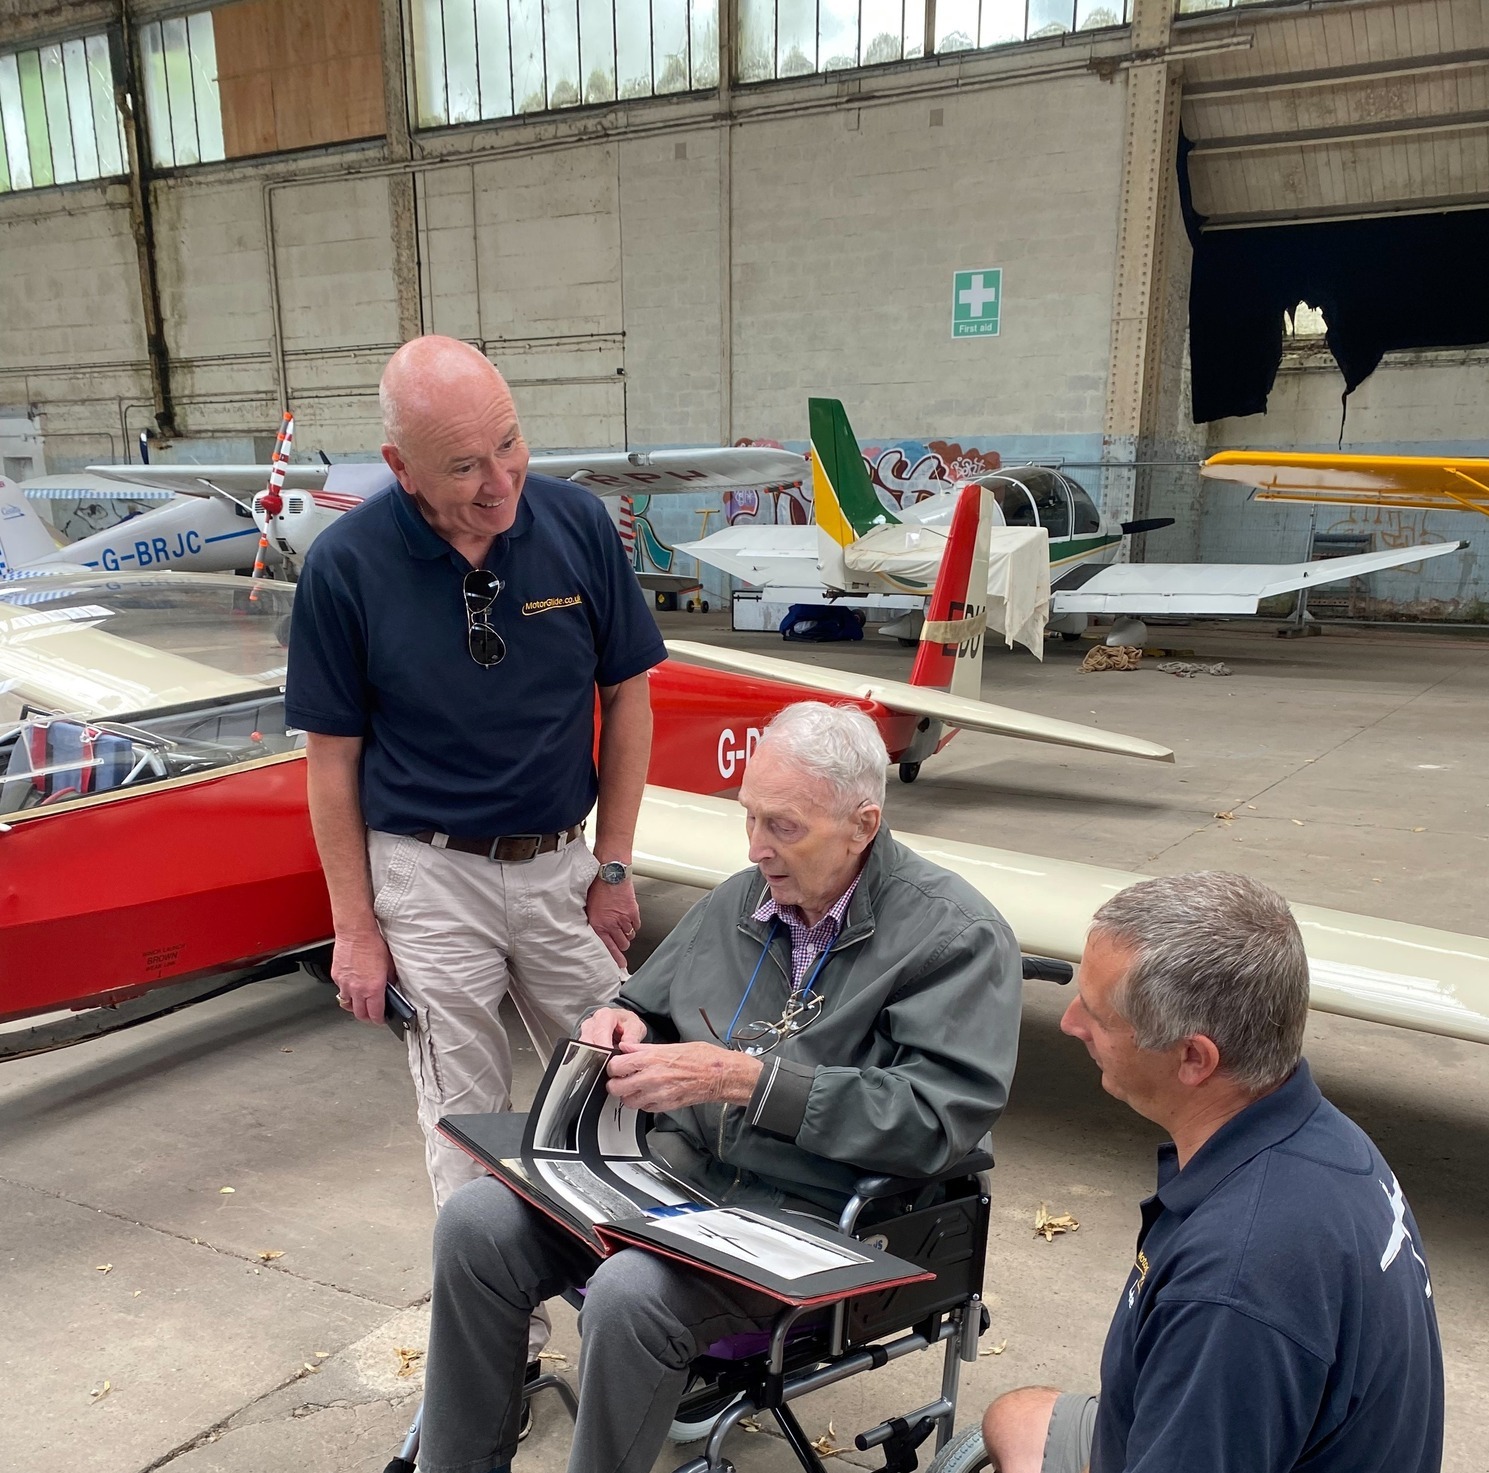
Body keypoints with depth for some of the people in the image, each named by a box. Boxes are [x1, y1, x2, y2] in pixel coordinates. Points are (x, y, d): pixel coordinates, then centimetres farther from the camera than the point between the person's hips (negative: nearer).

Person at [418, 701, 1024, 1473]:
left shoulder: (955, 936, -12)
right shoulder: (742, 899, 7)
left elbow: (934, 1117, -22)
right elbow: (647, 1005, 22)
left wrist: (739, 1078, -24)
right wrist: (622, 1026, -5)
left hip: (817, 1214, -6)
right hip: (679, 1165, 7)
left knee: (631, 1294, -31)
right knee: (476, 1223, -11)